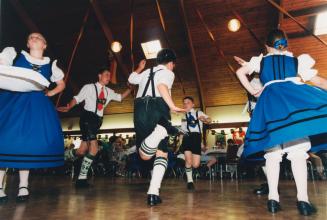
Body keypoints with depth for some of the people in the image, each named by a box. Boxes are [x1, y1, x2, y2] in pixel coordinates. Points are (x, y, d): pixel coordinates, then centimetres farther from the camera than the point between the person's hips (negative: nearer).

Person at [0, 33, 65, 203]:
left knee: (30, 140, -7)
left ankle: (23, 185, 3)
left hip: (37, 104, 1)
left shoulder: (50, 65, 17)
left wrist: (51, 93, 8)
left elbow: (61, 84, 25)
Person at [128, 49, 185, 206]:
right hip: (157, 108, -5)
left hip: (139, 109, 5)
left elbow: (131, 79, 45)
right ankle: (153, 194, -6)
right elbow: (162, 85, -15)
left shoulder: (147, 72, 26)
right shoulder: (168, 72, 9)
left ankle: (159, 132, -22)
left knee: (145, 155, 8)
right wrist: (172, 106, -25)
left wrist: (140, 68, 63)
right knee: (162, 154, 5)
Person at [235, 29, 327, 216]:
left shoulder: (261, 61, 25)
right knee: (298, 150, -6)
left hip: (269, 99, 1)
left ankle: (273, 198, -2)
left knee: (272, 151, 0)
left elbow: (240, 72, 17)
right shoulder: (298, 60, 23)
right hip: (294, 96, 0)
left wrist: (252, 91, 17)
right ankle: (303, 199, -10)